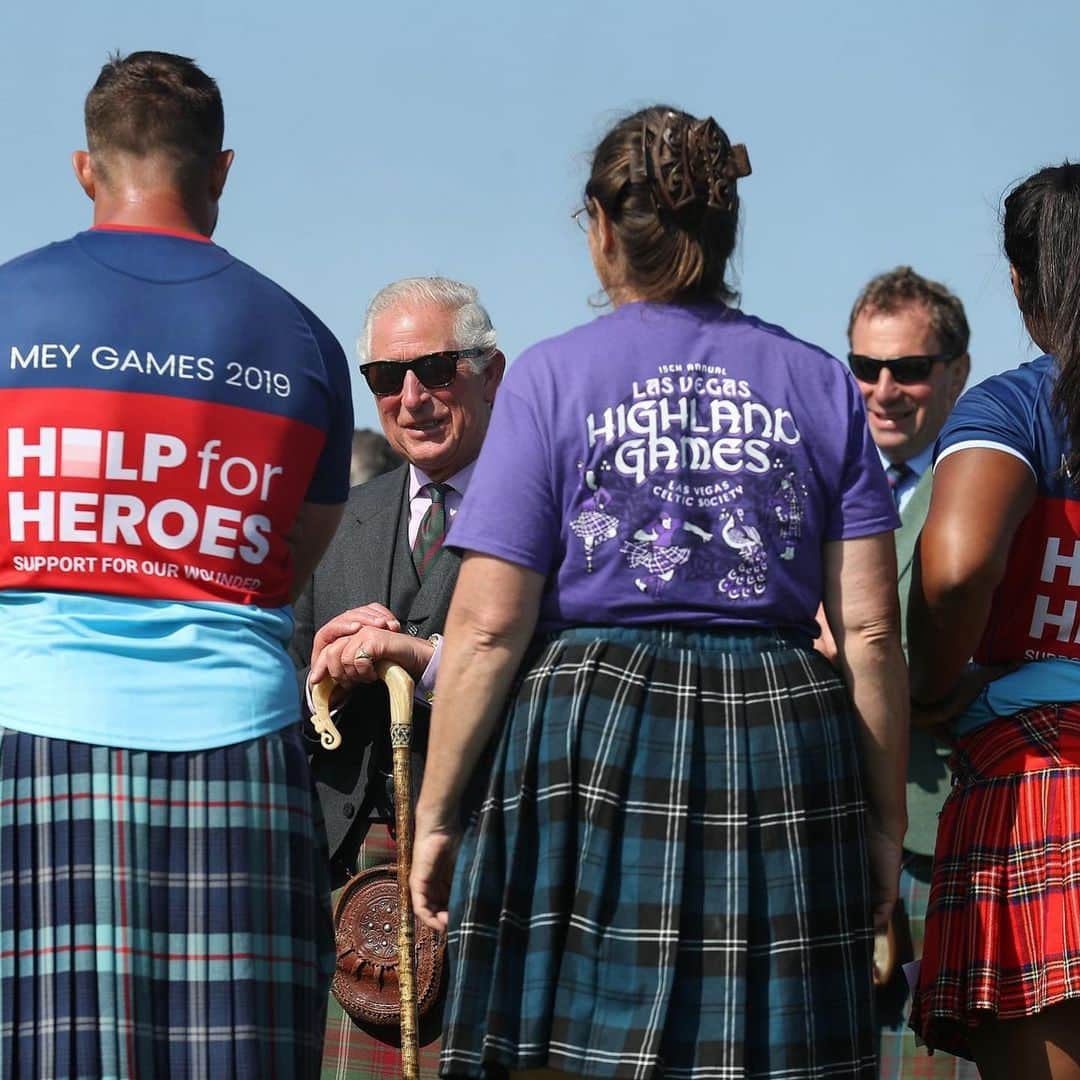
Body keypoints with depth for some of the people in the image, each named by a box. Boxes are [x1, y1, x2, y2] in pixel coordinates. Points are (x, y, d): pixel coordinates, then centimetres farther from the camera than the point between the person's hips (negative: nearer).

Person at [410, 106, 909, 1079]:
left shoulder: (550, 378, 1)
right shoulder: (820, 385, 10)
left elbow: (488, 626, -4)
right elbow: (871, 630, 5)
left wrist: (436, 814, 3)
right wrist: (884, 818, 12)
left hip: (587, 746, -3)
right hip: (782, 763, 3)